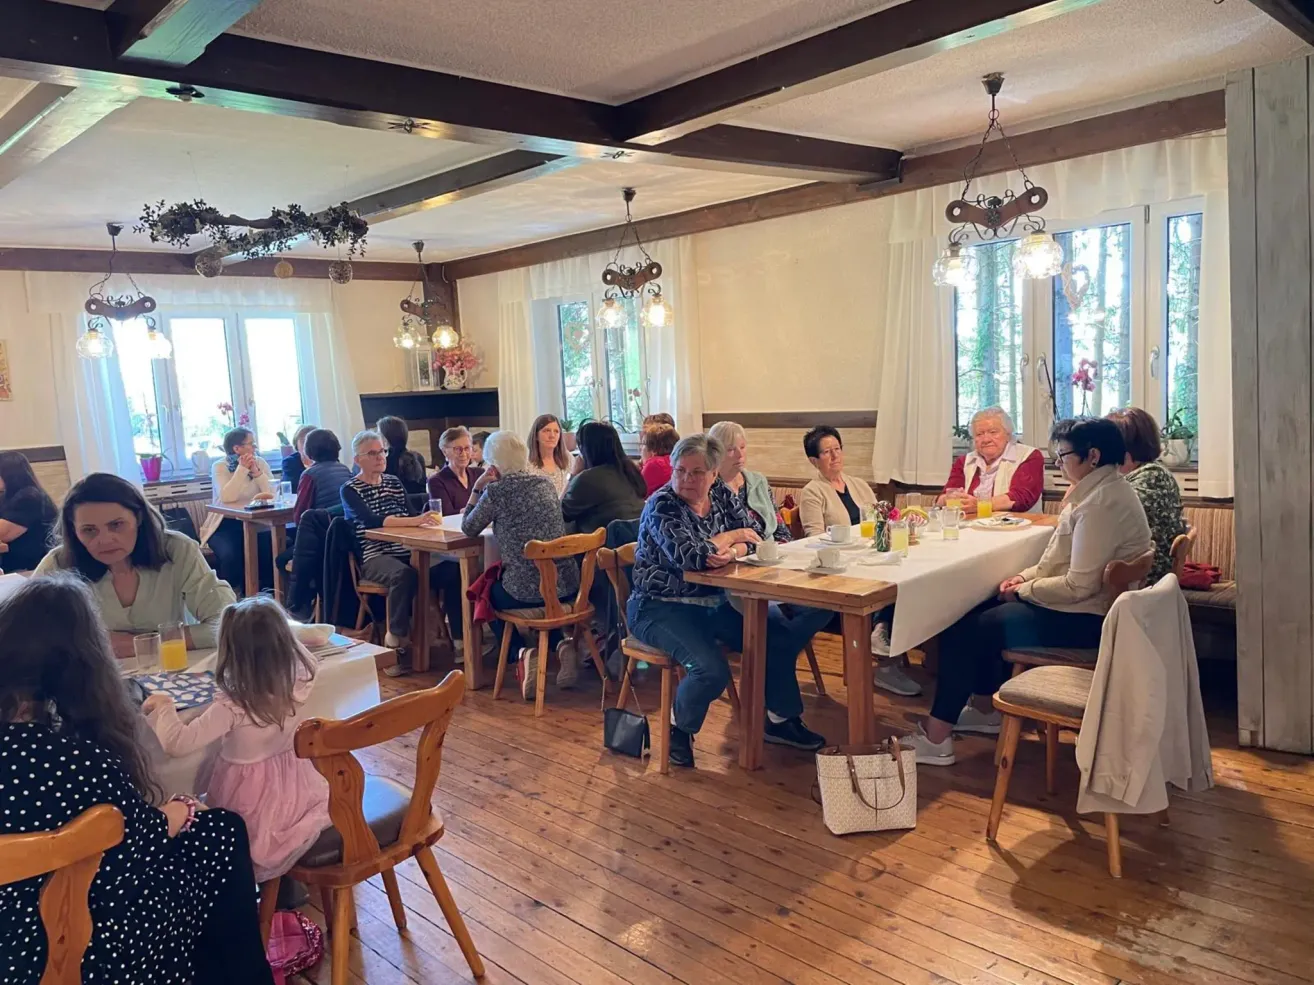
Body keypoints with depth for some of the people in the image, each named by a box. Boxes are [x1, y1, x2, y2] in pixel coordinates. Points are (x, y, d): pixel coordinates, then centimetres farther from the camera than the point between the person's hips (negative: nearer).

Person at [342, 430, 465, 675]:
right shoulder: (350, 490, 0)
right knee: (404, 574, -37)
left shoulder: (394, 482, 18)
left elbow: (410, 513, 8)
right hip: (374, 557, -5)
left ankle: (459, 639, -13)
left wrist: (426, 517, -17)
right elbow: (372, 520, -18)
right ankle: (397, 642, -23)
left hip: (407, 552, 5)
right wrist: (416, 520, -31)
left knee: (451, 570, -20)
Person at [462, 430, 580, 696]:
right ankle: (561, 644, 12)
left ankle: (524, 653, 6)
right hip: (567, 586, 5)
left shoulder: (496, 491, -9)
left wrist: (477, 489, 9)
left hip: (525, 591, -5)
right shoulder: (545, 481, 8)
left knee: (487, 596, 29)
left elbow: (469, 529, 4)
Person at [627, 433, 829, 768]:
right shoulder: (661, 506, -16)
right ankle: (679, 729, 3)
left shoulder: (722, 494, 4)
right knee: (712, 670, -28)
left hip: (715, 602, 7)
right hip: (662, 608, -7)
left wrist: (731, 553, -22)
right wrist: (732, 536, -13)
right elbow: (691, 556, -29)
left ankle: (780, 720, 14)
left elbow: (753, 539, 1)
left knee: (780, 635, -7)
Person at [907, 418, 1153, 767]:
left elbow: (1079, 586, -26)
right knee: (979, 609, 16)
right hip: (1082, 606, 11)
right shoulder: (1103, 490, 10)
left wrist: (1023, 590, -13)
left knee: (963, 630, -8)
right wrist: (1026, 576, 3)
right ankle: (987, 710, 26)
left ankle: (936, 738, -2)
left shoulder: (1102, 503, -23)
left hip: (1083, 620, -11)